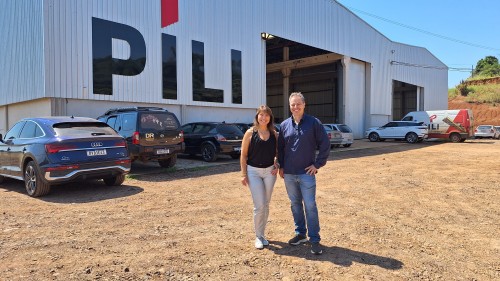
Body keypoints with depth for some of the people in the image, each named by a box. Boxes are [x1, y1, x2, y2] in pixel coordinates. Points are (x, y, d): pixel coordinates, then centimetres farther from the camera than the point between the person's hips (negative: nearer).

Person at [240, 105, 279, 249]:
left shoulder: (273, 134, 5)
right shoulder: (250, 133, -5)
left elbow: (277, 152, 15)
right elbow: (243, 155, -4)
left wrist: (277, 165, -3)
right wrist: (244, 174, -8)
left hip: (270, 171, 4)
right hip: (254, 172, -3)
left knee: (266, 205, 10)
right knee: (259, 206, -6)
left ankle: (263, 234, 26)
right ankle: (258, 236, 12)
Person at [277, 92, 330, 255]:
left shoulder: (314, 123, -5)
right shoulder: (284, 125, 6)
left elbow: (325, 144, -4)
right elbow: (280, 148, 14)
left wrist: (318, 164, -7)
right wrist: (281, 166, 9)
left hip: (307, 173, -4)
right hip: (289, 174, 4)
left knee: (310, 206, -2)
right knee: (295, 204, 14)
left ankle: (314, 240, 8)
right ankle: (300, 233, 29)